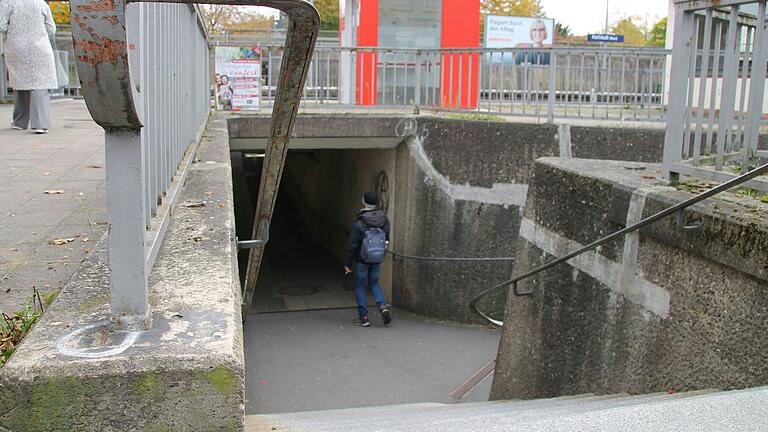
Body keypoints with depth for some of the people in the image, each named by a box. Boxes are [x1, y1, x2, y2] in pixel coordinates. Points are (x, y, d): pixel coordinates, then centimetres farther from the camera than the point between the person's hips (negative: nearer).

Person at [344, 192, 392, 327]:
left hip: (362, 260, -4)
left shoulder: (359, 222, -18)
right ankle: (383, 306, -2)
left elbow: (352, 245, -14)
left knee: (359, 286, 9)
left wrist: (348, 263, -5)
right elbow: (386, 241, 7)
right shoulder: (384, 220, -2)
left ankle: (363, 317, 9)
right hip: (377, 260, 4)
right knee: (374, 283, 21)